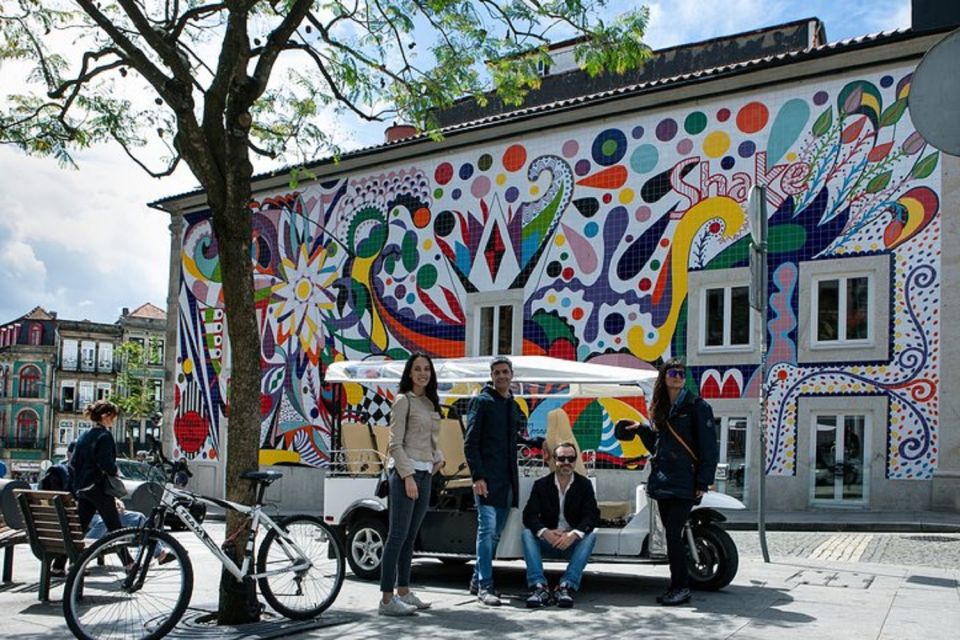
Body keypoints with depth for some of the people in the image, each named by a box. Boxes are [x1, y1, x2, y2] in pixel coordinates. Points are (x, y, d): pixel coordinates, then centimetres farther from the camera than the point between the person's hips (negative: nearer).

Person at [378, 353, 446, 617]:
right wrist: (408, 476, -18)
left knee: (410, 536, 12)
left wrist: (438, 458, 9)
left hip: (425, 474, 8)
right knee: (398, 535, -9)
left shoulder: (431, 403, 17)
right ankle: (387, 599, -8)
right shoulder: (403, 400, -6)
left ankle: (403, 592, 20)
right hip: (405, 472, -8)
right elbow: (395, 444, -12)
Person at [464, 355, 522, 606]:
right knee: (487, 529, -11)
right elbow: (470, 443, -9)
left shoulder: (514, 406, 18)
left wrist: (515, 479, 13)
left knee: (495, 533, 11)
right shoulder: (481, 402, -4)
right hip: (487, 478, -7)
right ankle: (485, 586, -9)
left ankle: (478, 580, 21)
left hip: (507, 480, 7)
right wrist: (477, 476, -17)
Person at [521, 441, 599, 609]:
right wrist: (545, 533, -32)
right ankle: (539, 587, -34)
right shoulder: (541, 485, 1)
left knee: (591, 535, -29)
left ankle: (566, 587, -35)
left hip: (573, 543, 0)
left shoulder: (584, 485, 1)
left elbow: (592, 515, -12)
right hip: (548, 542, 0)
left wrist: (573, 534, -32)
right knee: (527, 533, -26)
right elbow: (529, 515, -11)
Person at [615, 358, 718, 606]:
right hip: (663, 481, 7)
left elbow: (708, 447, -8)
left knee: (673, 533, -12)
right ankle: (679, 586, 17)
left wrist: (703, 482, -13)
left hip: (685, 482, -7)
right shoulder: (660, 408, 15)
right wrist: (641, 429, 9)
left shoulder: (697, 407, -4)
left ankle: (681, 587, -2)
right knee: (671, 534, 9)